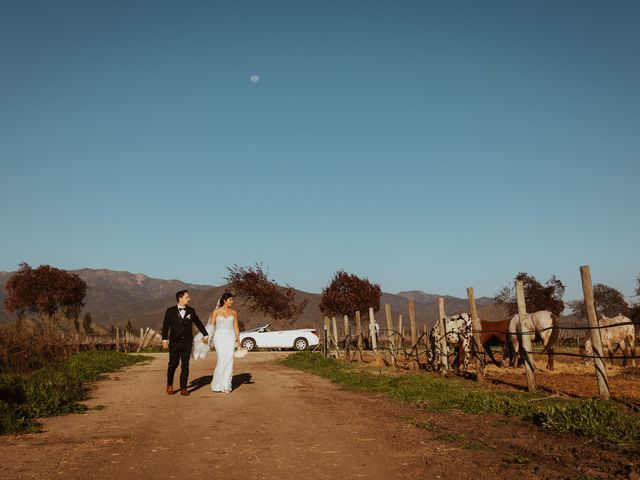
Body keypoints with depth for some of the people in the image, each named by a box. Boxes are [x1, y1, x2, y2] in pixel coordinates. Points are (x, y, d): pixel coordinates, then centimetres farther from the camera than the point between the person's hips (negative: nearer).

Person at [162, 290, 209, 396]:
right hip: (174, 342, -2)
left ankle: (183, 388, 9)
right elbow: (165, 326, -4)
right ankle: (169, 384, 23)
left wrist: (205, 335, 22)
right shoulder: (170, 311, 0)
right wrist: (164, 339, -13)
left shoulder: (191, 311, 7)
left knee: (185, 366, 2)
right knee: (173, 364, -1)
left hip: (187, 343, 2)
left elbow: (198, 323, 17)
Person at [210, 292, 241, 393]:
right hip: (219, 336, -3)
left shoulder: (234, 312, 10)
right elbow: (212, 326, 1)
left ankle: (226, 386, 3)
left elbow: (236, 327, 12)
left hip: (230, 337, 3)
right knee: (221, 360, -10)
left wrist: (238, 340, 6)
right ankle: (216, 384, 8)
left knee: (229, 360, -5)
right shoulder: (216, 311, 2)